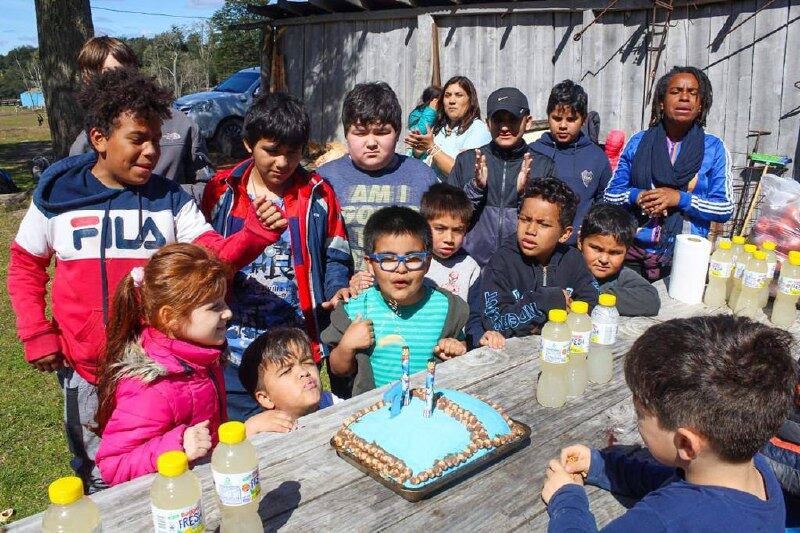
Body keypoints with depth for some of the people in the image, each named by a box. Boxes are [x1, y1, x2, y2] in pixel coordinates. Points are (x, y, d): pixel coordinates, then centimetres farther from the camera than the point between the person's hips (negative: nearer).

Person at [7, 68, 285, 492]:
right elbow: (25, 266, 7)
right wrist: (35, 334, -1)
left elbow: (215, 256, -13)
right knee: (101, 480, 22)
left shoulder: (171, 198, -5)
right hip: (86, 371, 0)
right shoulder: (56, 195, -5)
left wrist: (253, 235, -33)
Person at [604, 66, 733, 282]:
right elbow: (611, 193, 7)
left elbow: (725, 208, -3)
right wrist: (637, 196, -13)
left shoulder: (713, 148, 2)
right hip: (634, 252, 1)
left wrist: (680, 198, -16)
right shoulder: (638, 142, 5)